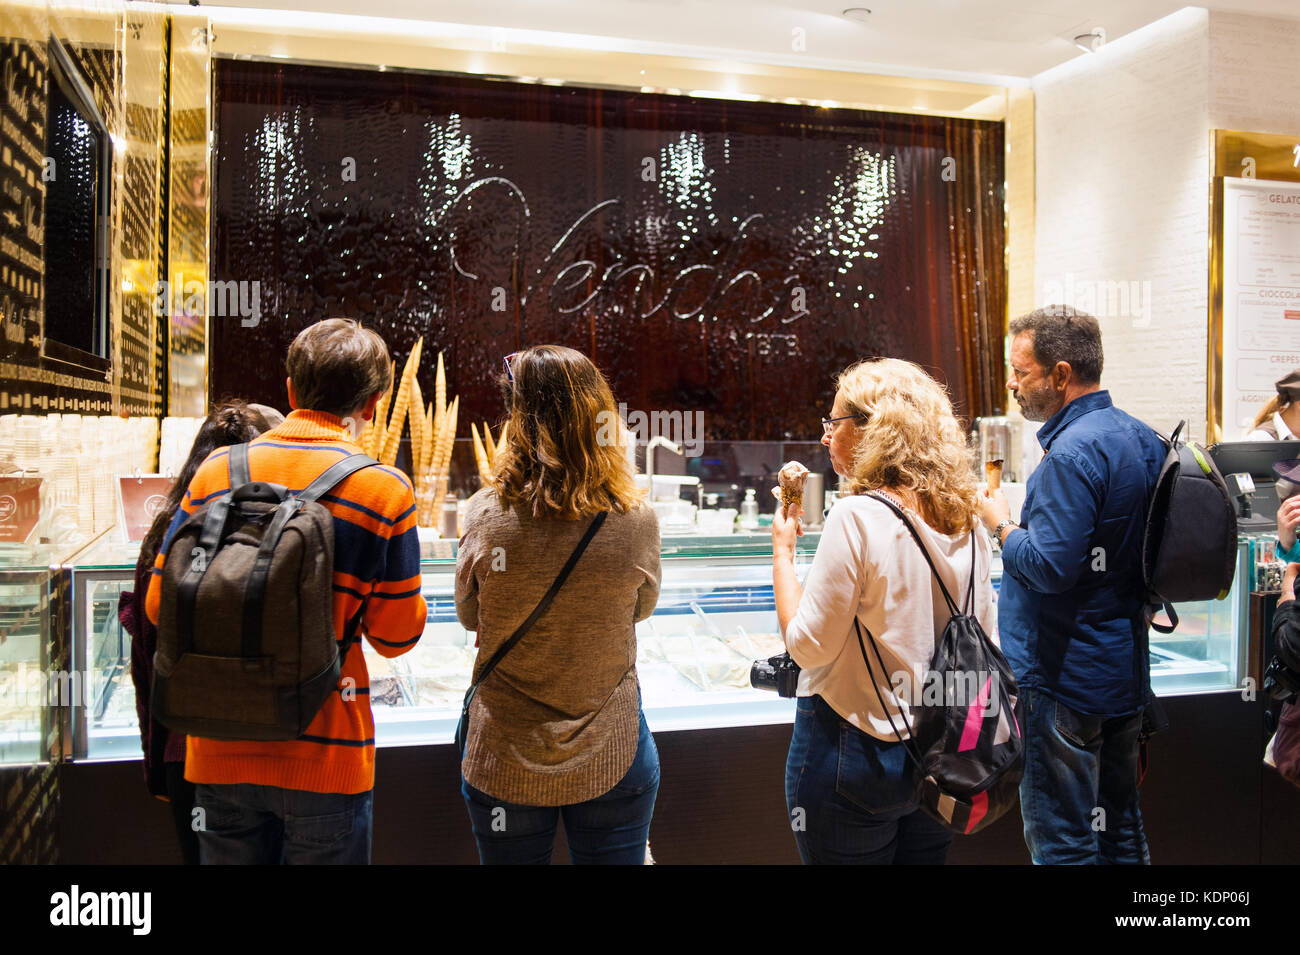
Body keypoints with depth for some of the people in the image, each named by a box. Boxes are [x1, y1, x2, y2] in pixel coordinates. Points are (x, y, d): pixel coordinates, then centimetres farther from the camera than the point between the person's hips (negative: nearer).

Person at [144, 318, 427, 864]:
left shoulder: (217, 471, -1)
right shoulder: (384, 489, -10)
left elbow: (160, 605, 3)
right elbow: (396, 636, -7)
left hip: (219, 752, 3)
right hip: (325, 757, -3)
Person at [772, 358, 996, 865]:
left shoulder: (858, 516, -20)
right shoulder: (966, 525, 1)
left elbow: (808, 645, -16)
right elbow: (984, 646, 9)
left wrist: (783, 551, -6)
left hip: (854, 752, -6)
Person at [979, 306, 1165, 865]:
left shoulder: (1073, 452, -22)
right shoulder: (1141, 438, 8)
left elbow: (1048, 565, -26)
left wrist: (1002, 526, -11)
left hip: (1065, 679, -10)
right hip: (1124, 669, 10)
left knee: (1061, 840, 2)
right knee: (1118, 827, 21)